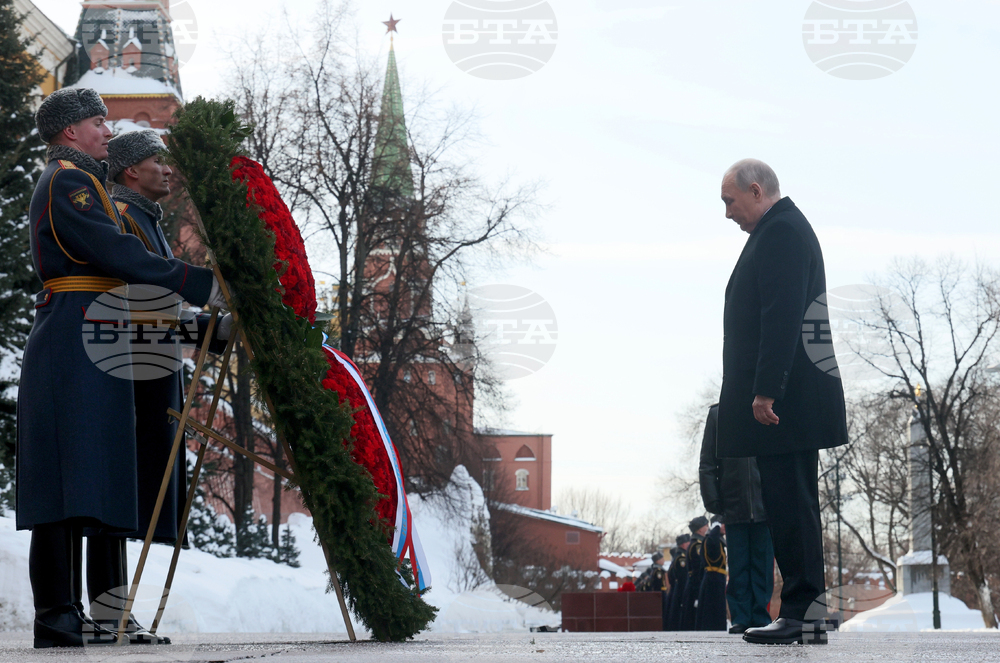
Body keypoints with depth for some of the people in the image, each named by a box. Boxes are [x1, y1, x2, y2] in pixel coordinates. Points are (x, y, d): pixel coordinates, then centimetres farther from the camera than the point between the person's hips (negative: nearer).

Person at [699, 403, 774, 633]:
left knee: (763, 564, 3)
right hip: (734, 505, 0)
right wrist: (712, 499, -1)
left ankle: (760, 617, 8)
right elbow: (707, 464, 7)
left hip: (765, 504, 0)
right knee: (738, 565, 3)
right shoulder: (718, 414, 8)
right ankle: (741, 618, 7)